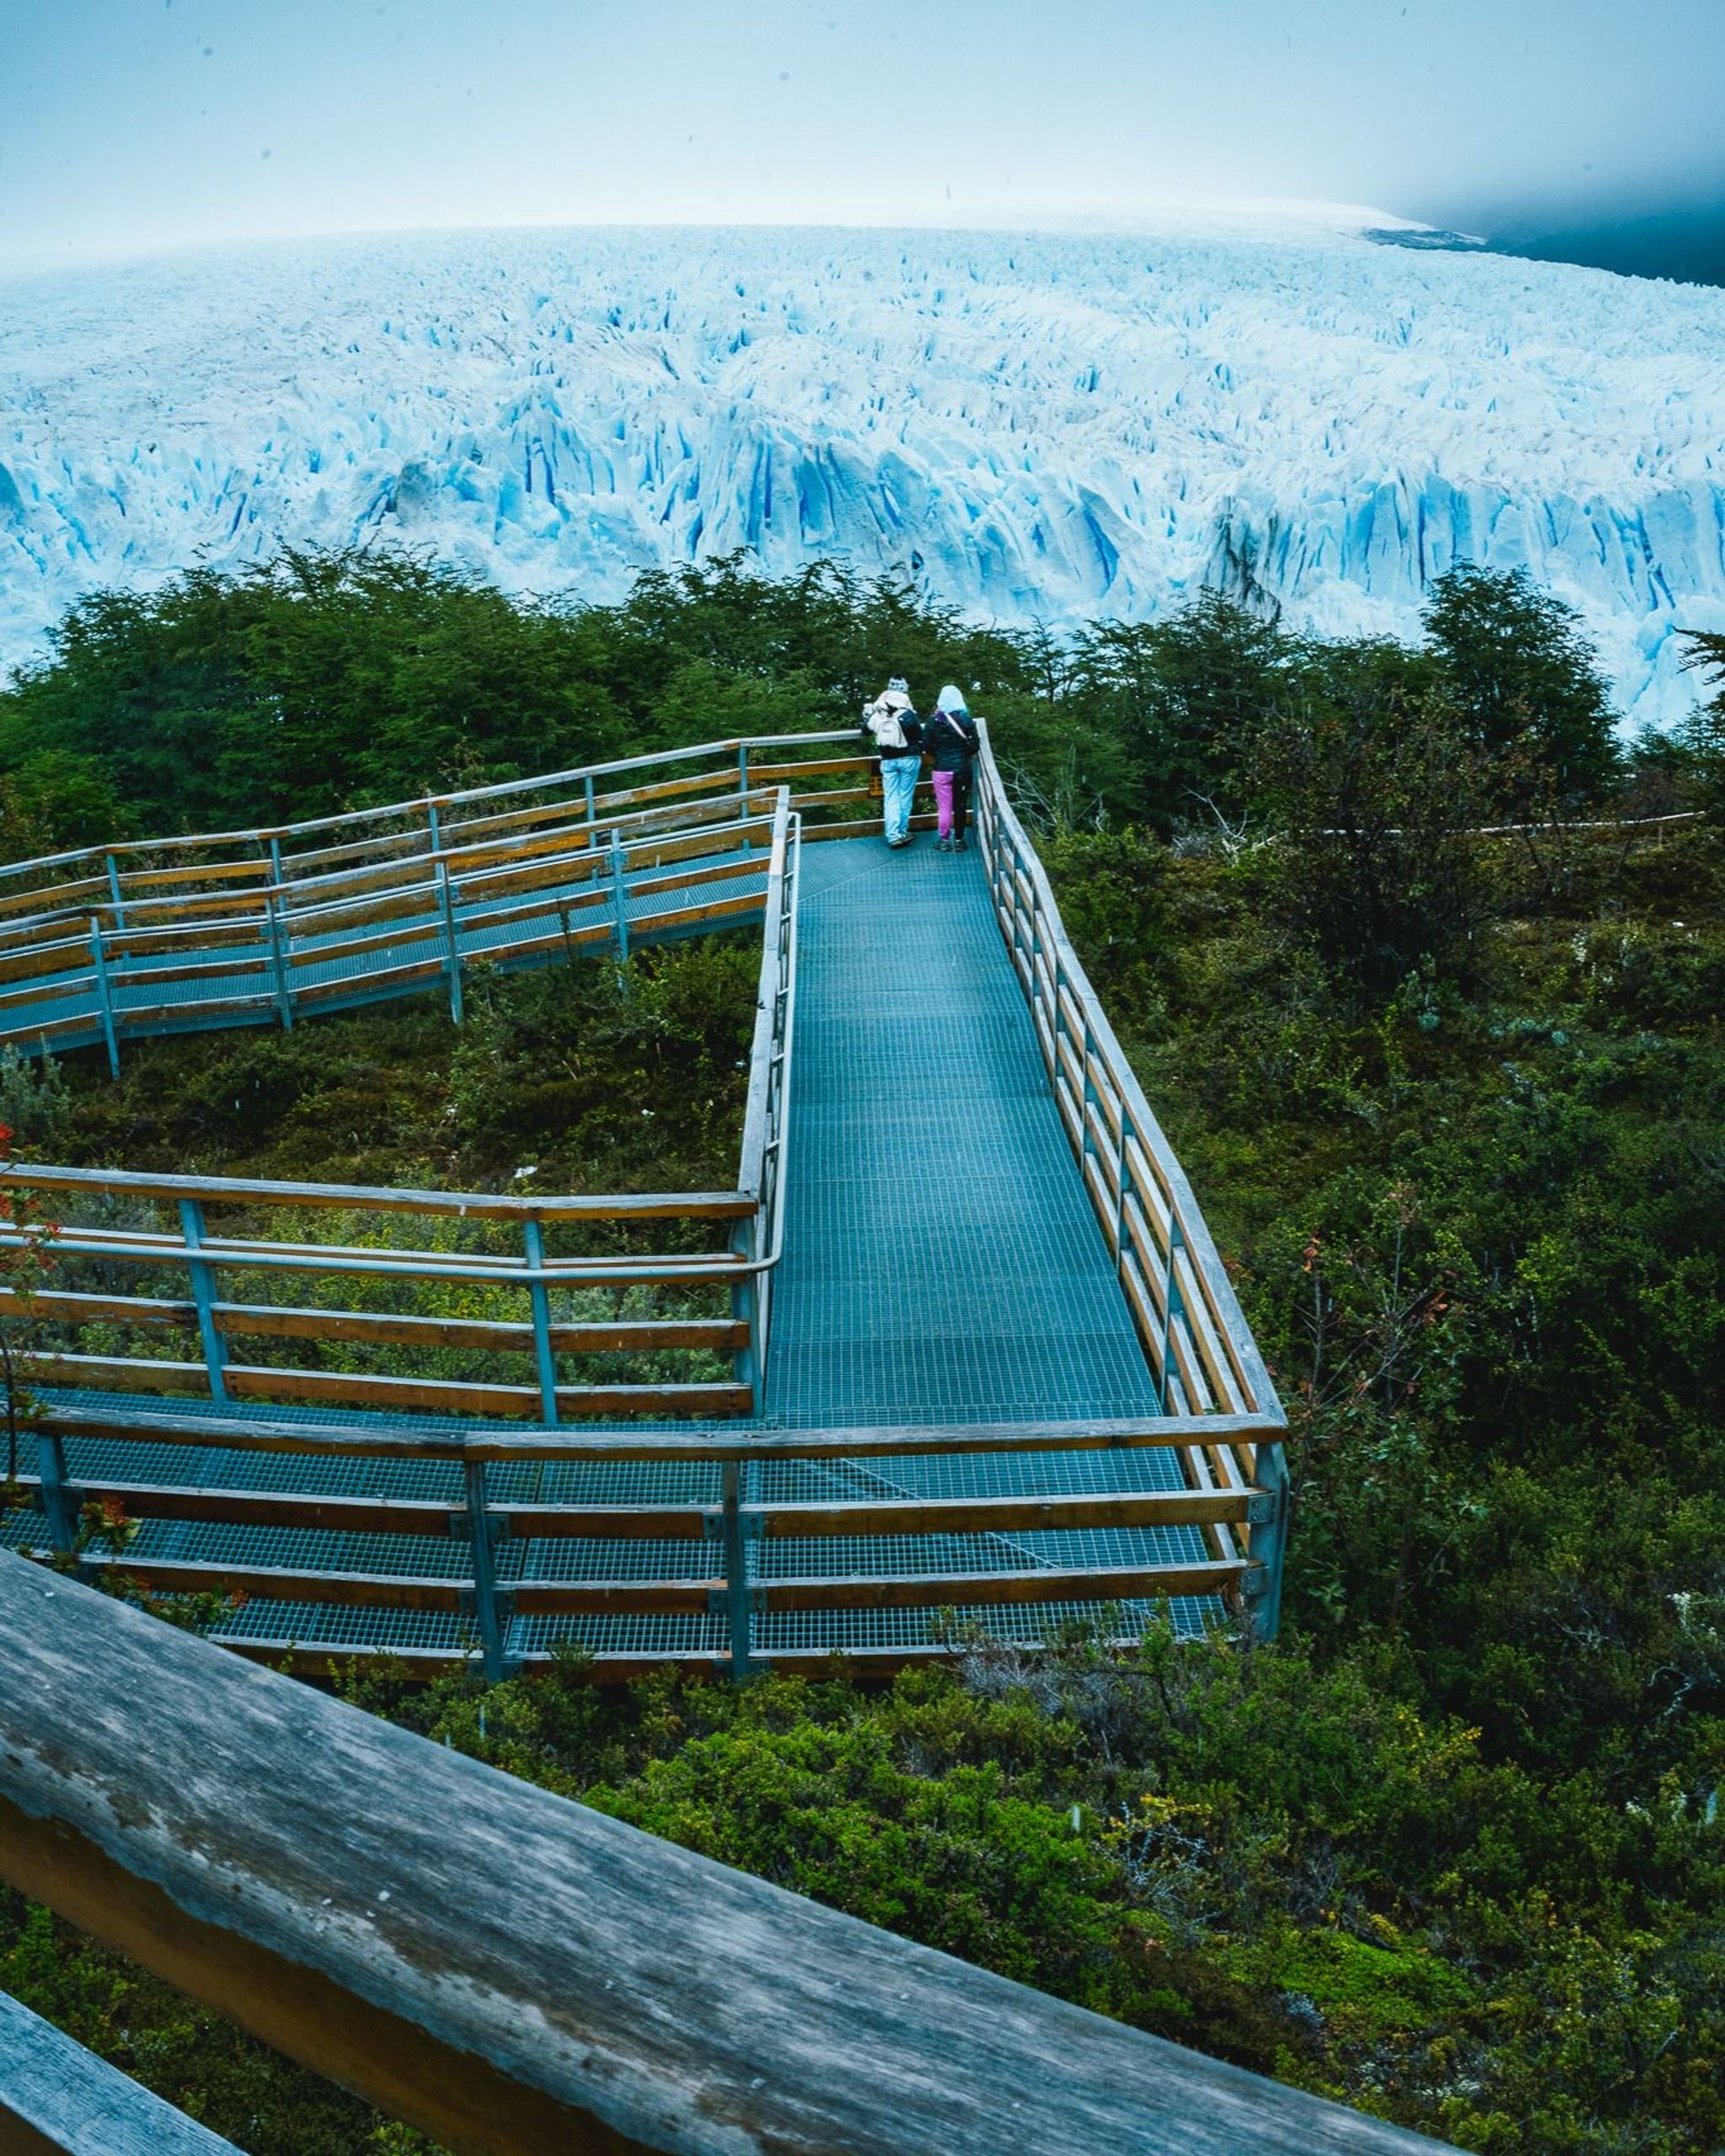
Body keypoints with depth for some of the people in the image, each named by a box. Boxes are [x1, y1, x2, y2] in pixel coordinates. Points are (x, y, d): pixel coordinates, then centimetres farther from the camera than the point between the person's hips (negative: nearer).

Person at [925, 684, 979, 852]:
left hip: (942, 769, -1)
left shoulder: (934, 721, -6)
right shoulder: (967, 720, -4)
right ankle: (959, 841, 14)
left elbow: (926, 745, -4)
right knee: (960, 806, 9)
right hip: (963, 768, 1)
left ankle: (945, 841, 11)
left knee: (944, 807, 6)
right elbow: (975, 745, -3)